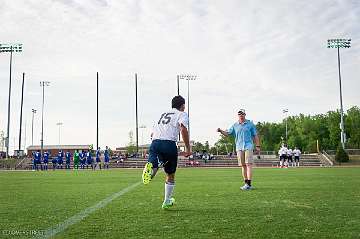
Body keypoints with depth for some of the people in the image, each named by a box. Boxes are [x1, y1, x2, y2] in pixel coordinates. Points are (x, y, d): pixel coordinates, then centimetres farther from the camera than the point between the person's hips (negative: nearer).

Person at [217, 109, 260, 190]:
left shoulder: (250, 124, 6)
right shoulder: (235, 125, 12)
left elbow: (255, 135, 8)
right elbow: (227, 133, 6)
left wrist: (257, 146, 2)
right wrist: (221, 131, -14)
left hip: (248, 147, -3)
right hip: (239, 148, 3)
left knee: (248, 164, -12)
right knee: (243, 166, 6)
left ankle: (249, 184, -16)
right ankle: (246, 183, 13)